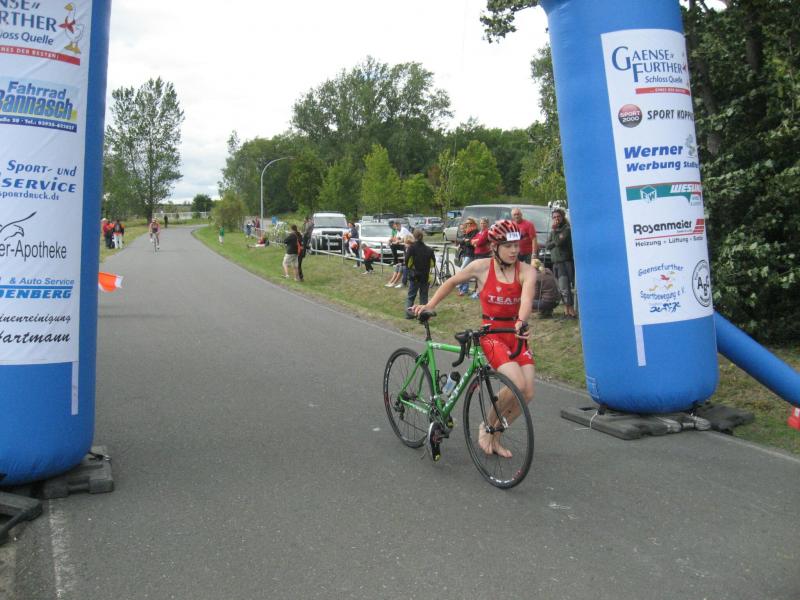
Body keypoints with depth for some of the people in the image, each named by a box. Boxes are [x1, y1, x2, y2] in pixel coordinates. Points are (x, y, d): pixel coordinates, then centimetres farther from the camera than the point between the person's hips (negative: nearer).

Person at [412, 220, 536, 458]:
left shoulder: (526, 271, -7)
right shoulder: (481, 267, -7)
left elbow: (526, 298, -27)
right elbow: (451, 282, 9)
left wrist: (521, 322, -46)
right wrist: (429, 305, 4)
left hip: (516, 335, 3)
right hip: (491, 333, -3)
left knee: (527, 394, -6)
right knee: (518, 384, -24)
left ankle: (495, 437, 18)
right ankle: (487, 426, 1)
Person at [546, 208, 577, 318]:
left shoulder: (567, 229, -5)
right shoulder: (553, 231, 16)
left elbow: (559, 242, -18)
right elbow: (548, 245, 7)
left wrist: (554, 231, -8)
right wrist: (555, 242, -10)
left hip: (566, 262, -7)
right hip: (556, 263, 7)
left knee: (565, 288, -14)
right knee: (561, 289, 9)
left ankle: (571, 311, -12)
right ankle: (566, 310, 15)